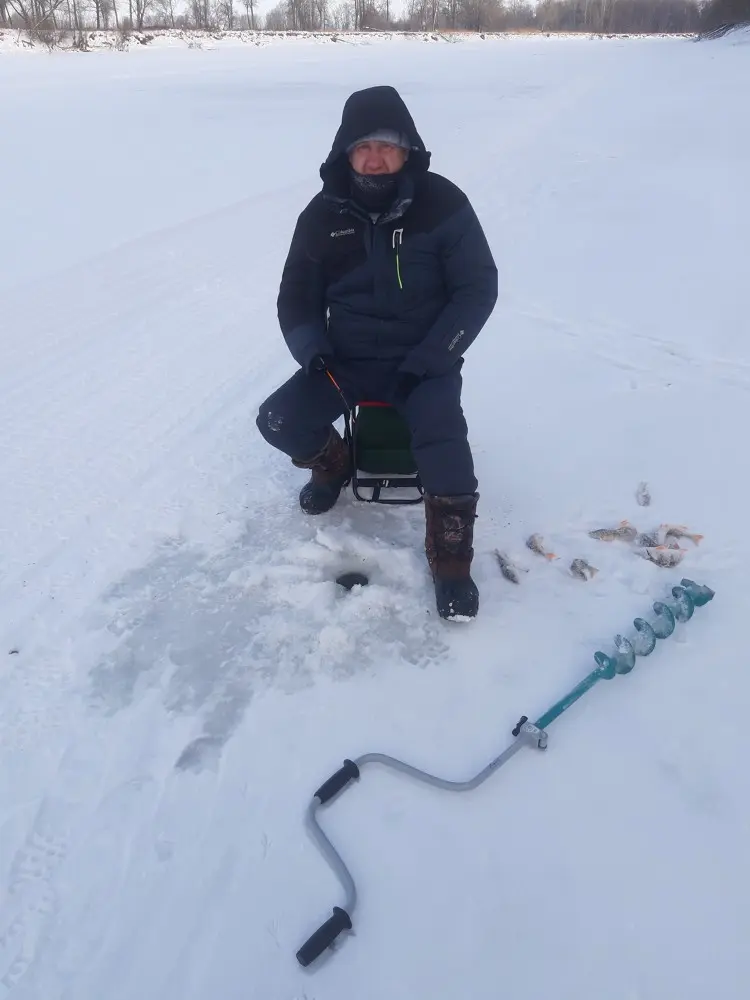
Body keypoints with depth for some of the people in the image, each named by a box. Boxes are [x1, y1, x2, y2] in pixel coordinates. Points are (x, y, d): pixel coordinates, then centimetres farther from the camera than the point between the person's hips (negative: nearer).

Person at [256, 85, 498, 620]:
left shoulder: (442, 203, -10)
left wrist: (424, 364, -17)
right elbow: (297, 299, 6)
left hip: (425, 361, -3)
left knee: (442, 437, -33)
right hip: (348, 360, 3)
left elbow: (477, 289, -8)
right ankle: (334, 462, 19)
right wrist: (313, 351, -14)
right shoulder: (324, 215, -2)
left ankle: (451, 561, -12)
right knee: (279, 421, -17)